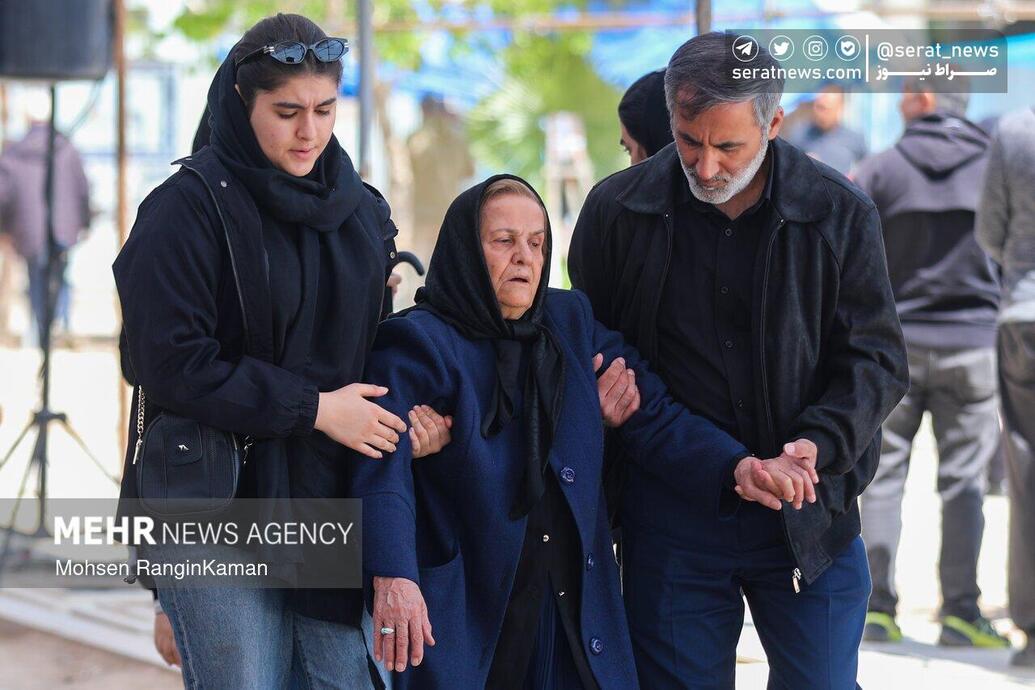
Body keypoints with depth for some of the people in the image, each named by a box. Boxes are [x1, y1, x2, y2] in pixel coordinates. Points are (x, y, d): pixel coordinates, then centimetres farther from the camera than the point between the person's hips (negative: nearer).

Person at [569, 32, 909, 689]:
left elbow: (877, 358, 0)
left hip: (808, 514, 0)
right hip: (669, 510, 0)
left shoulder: (841, 214, -4)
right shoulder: (618, 209, -2)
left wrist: (818, 447, -19)